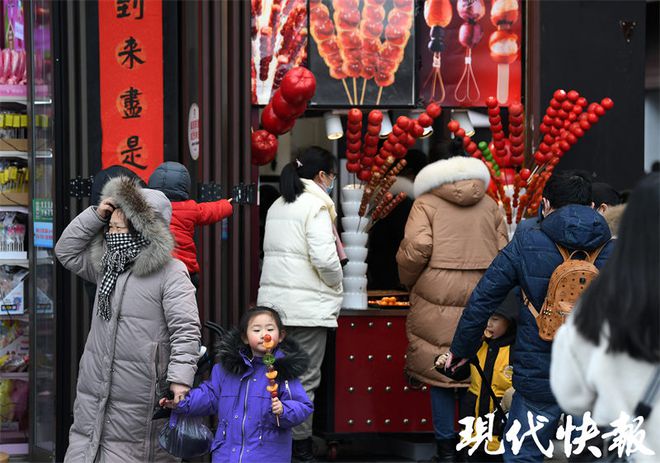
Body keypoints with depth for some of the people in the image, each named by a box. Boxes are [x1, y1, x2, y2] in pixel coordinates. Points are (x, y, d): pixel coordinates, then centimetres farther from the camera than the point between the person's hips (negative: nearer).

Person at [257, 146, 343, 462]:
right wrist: (336, 284, 1)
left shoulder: (278, 206, 16)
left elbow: (274, 252, 15)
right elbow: (324, 258, -18)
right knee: (305, 380, -1)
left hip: (273, 300, 8)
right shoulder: (316, 205, -9)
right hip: (307, 305, -8)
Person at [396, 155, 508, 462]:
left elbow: (416, 248, -9)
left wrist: (408, 280, 8)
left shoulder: (426, 203, 4)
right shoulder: (489, 205, 14)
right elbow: (503, 251, 7)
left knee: (438, 371, 5)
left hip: (436, 300, -3)